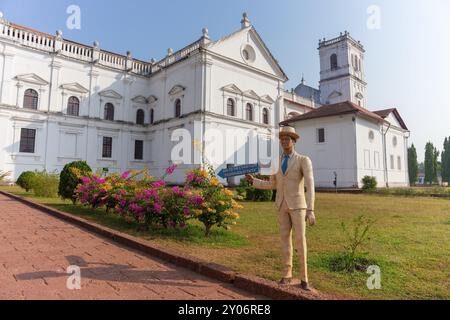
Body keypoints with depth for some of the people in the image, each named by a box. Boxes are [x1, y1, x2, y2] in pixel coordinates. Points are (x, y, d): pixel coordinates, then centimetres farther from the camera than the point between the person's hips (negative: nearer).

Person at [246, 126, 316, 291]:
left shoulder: (304, 160, -8)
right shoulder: (277, 162, 9)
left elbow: (310, 186, -18)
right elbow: (272, 186, 14)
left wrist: (310, 210, -26)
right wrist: (254, 181, 5)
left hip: (297, 204, -4)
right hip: (282, 204, 4)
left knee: (300, 240, -4)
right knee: (285, 239, 7)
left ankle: (303, 278, 9)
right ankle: (287, 275, 18)